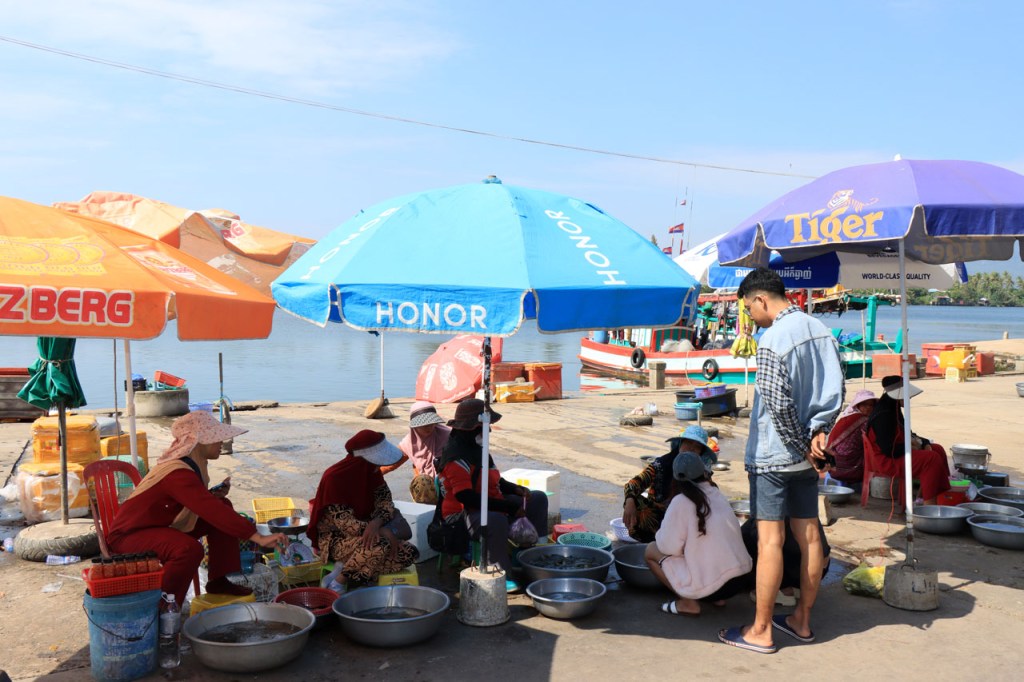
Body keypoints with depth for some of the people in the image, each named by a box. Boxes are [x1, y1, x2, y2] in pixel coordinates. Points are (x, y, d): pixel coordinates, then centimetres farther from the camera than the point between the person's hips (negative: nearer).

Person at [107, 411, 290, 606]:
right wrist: (258, 537, -42)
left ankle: (219, 580, 9)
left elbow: (199, 503, 16)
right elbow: (212, 512, -39)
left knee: (224, 505, 4)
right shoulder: (178, 474, -30)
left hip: (163, 525, 10)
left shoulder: (191, 465, 0)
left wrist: (215, 495, -7)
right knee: (189, 549, -37)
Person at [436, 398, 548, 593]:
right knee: (496, 520, -44)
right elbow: (466, 497, -30)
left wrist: (516, 489, 1)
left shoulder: (477, 447, 10)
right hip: (462, 515, -11)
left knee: (538, 499, 13)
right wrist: (510, 508, -28)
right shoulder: (456, 458, -23)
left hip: (491, 504, 11)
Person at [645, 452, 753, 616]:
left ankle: (688, 603, 2)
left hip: (710, 585, -6)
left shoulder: (681, 502, -9)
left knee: (651, 551, 9)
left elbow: (668, 546, -8)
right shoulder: (718, 495, 7)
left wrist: (661, 534, 14)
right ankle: (718, 597, 17)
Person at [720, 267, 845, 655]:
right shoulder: (821, 331, 8)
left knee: (770, 540, -2)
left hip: (772, 455, -8)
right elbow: (836, 391, 6)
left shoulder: (773, 340, -18)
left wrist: (802, 445, -11)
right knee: (809, 536, 12)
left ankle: (760, 631, 7)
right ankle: (801, 621, 25)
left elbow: (779, 404, -22)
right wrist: (818, 432, -2)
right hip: (806, 455, 8)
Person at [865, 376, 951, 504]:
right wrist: (909, 447, -14)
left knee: (938, 449, 9)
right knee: (932, 458, -21)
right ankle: (929, 502, -19)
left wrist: (924, 443, 5)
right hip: (887, 459, -11)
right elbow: (888, 450, -26)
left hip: (898, 450, 11)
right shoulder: (882, 416, -24)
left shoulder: (893, 408, 9)